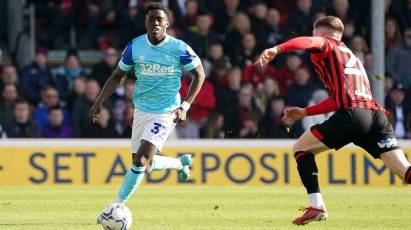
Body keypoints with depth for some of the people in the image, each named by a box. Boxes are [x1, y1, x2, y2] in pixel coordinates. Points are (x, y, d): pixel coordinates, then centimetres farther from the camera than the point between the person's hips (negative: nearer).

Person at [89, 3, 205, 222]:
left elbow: (199, 75, 0)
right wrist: (99, 102, -6)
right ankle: (181, 163, 40)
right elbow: (117, 76, 7)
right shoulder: (135, 46, -4)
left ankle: (117, 204, -7)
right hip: (141, 111, 5)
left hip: (166, 112, -5)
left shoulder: (179, 48, -13)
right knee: (143, 163, 12)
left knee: (141, 160, -18)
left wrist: (184, 106, -9)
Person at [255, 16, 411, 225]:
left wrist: (275, 50, -21)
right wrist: (305, 112, 43)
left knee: (301, 147, 13)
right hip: (376, 115, 7)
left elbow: (307, 42, -10)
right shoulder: (351, 57, 37)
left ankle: (317, 207, 2)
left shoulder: (327, 45, 15)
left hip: (352, 114, -7)